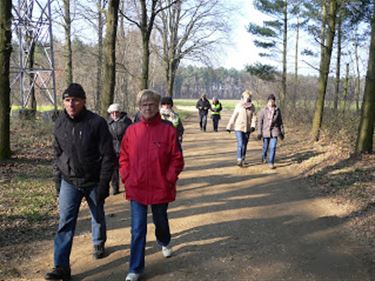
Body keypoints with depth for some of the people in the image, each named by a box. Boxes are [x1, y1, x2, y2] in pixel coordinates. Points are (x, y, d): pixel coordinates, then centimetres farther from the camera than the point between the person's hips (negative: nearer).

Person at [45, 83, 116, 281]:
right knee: (65, 222, -6)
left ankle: (99, 244, 45)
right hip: (69, 182, 2)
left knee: (98, 216, 17)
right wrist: (58, 181, 9)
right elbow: (57, 154, 11)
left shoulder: (97, 123, -15)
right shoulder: (60, 124, -1)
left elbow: (108, 156, -13)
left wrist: (103, 184, -16)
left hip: (93, 182, -2)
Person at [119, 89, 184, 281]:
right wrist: (127, 179, -2)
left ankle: (164, 242, 55)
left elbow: (177, 159, -6)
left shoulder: (168, 129, -8)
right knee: (137, 229, 2)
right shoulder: (131, 130, -1)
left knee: (160, 220, 22)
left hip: (160, 188, 0)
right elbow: (124, 158, 7)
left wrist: (169, 180, -10)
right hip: (136, 189, 1)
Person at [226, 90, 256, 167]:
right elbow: (233, 116, -2)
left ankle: (243, 159, 23)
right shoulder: (238, 106, -7)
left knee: (245, 144, 11)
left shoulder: (252, 107, 0)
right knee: (240, 144, -12)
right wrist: (229, 127, 2)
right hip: (239, 128, -3)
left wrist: (253, 126, -16)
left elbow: (253, 117, 0)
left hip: (247, 128, 4)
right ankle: (239, 160, -10)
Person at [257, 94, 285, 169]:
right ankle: (264, 156, 45)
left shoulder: (277, 110, -1)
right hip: (266, 131, 0)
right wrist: (259, 133, -7)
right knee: (265, 146, 14)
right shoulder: (263, 110, -4)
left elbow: (280, 121, 6)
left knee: (273, 147, -9)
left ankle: (271, 163, -1)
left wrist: (282, 132, 5)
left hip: (274, 131, 0)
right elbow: (260, 121, -3)